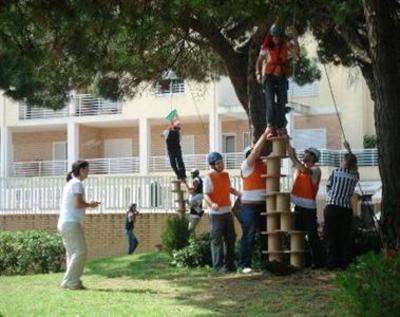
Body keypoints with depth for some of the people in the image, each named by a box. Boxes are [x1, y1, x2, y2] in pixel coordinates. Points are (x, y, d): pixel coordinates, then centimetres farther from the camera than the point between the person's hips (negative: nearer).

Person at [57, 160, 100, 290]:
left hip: (64, 223, 10)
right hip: (71, 223, -10)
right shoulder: (77, 184, -10)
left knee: (72, 253, 12)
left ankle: (70, 282, 10)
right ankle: (71, 281, -8)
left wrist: (88, 204, 13)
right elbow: (78, 204, -20)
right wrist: (90, 205, -3)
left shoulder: (70, 183, 20)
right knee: (81, 252, -8)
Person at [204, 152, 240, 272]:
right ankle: (218, 265, -2)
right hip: (216, 213, -7)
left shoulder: (226, 175, 11)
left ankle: (229, 263, 20)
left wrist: (239, 194, 10)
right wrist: (212, 204, -34)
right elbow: (206, 195, -15)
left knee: (230, 238, 11)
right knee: (217, 240, -5)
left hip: (227, 211, 7)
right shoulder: (209, 178, -10)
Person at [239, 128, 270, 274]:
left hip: (264, 204, 7)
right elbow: (256, 149, -15)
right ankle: (245, 265, -4)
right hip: (250, 206, -7)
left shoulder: (264, 165, 14)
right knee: (248, 236, -7)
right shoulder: (247, 165, -5)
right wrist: (265, 134, -14)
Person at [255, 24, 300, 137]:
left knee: (282, 103, 5)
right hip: (269, 77, -2)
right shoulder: (266, 48, -7)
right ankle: (271, 126, -20)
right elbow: (259, 61, 6)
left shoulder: (286, 45, -4)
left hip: (282, 77, 2)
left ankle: (281, 128, 13)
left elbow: (296, 53, -18)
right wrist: (258, 73, -6)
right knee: (270, 102, -14)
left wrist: (295, 40, -27)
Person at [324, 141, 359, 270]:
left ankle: (332, 263, -1)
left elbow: (328, 187, 7)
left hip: (332, 208, -3)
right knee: (345, 237, 6)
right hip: (347, 210, 3)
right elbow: (353, 165, 26)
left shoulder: (335, 172, -3)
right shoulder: (355, 176, 6)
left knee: (331, 237, 1)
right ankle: (344, 263, 5)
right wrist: (349, 150, 36)